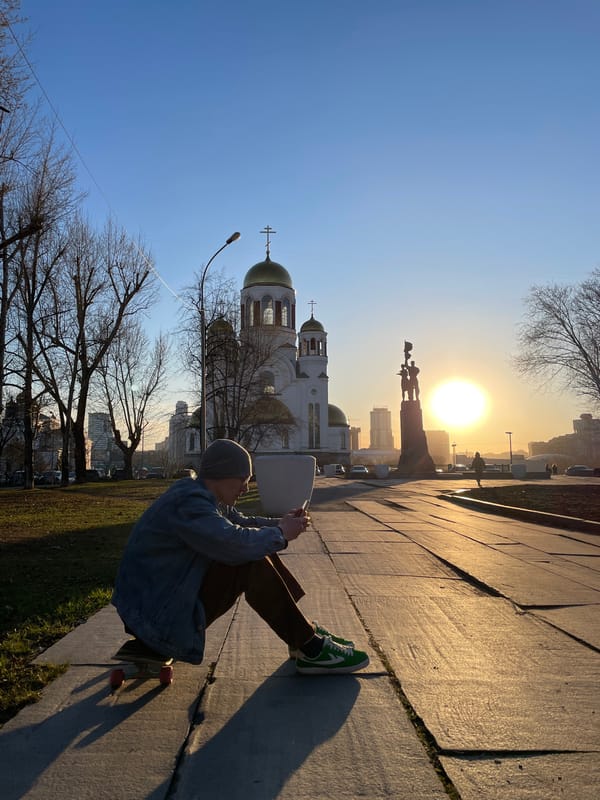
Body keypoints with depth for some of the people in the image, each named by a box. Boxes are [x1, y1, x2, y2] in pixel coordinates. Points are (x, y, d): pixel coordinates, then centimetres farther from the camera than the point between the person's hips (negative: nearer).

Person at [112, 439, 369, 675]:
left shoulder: (203, 495, 6)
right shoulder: (189, 501, -25)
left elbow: (240, 523, 16)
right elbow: (235, 543, -36)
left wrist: (281, 523, -1)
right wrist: (280, 534, -18)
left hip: (172, 593, 10)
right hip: (156, 617, -10)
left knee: (258, 551, 6)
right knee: (252, 565, -22)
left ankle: (303, 628, 13)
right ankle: (309, 650, -10)